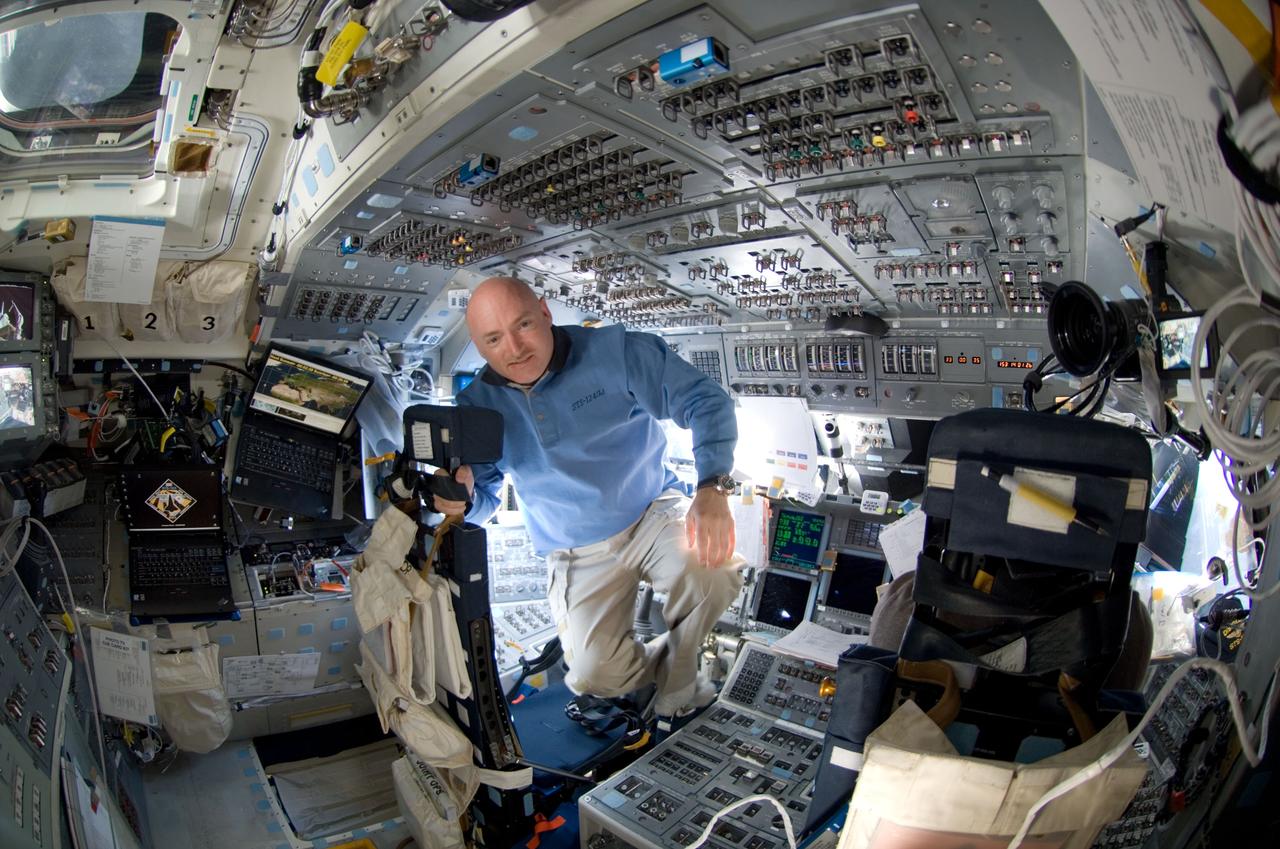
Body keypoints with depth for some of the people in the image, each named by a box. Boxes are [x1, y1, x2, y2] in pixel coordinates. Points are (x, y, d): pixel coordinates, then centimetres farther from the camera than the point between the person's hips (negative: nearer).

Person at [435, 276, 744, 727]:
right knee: (596, 676, -17)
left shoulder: (616, 352, -15)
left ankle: (677, 679, -2)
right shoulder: (478, 407, -4)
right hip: (579, 555, 2)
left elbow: (705, 401, -17)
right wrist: (462, 497, -25)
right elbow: (485, 499, 2)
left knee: (712, 566, -34)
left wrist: (712, 489, -33)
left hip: (654, 515, -1)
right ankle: (663, 657, 20)